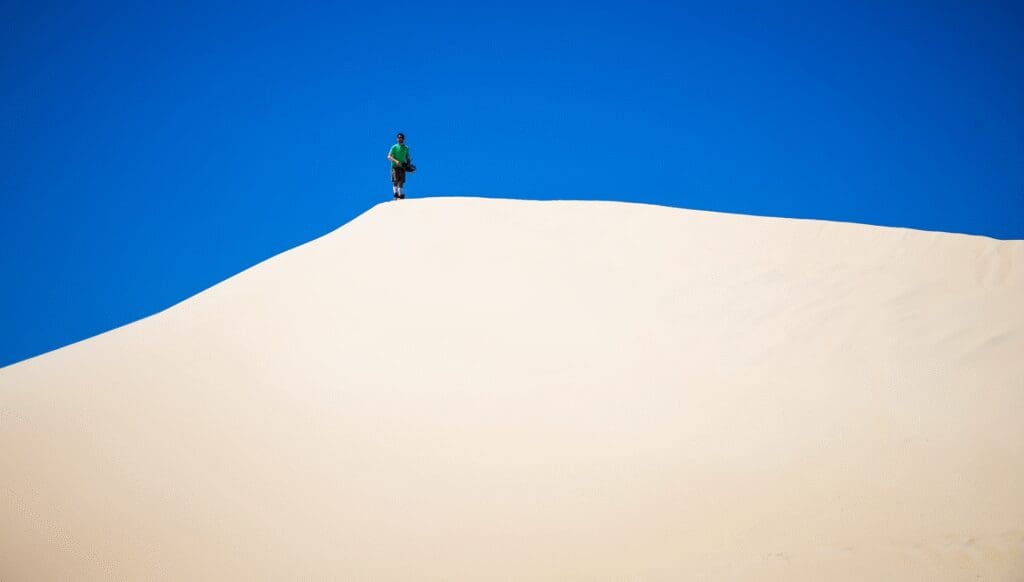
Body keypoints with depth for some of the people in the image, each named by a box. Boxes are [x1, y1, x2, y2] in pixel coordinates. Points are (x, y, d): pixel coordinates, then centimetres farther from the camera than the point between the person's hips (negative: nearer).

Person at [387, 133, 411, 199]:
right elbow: (389, 156, -7)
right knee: (395, 181, -13)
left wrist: (408, 163, -1)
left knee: (401, 182, 3)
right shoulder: (394, 147, 0)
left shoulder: (406, 148, 13)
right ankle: (395, 194, -16)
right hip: (395, 166, -4)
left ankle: (401, 195, 7)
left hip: (402, 167, 4)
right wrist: (396, 161, -22)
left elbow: (407, 158, 20)